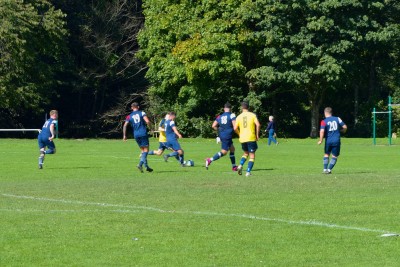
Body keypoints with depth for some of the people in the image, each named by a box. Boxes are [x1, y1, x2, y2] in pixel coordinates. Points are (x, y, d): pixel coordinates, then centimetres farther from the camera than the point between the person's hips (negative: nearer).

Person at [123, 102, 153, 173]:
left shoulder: (129, 116, 10)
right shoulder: (142, 113, 1)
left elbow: (125, 125, 1)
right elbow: (147, 121, -12)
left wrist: (124, 135, 6)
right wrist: (148, 124, 9)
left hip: (136, 135, 4)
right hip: (143, 134, -4)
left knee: (142, 150, 15)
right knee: (146, 150, -3)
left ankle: (146, 166, 13)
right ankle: (140, 164, -22)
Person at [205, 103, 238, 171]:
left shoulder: (220, 116, 8)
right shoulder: (232, 115, -8)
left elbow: (213, 126, 5)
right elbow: (235, 126, -15)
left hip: (221, 135, 7)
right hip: (227, 136, -7)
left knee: (232, 149, 19)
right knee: (224, 152, -5)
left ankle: (234, 166, 21)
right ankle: (210, 160, -17)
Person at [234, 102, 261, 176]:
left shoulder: (239, 117, 5)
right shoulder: (252, 115, 0)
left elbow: (235, 128, -1)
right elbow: (258, 125, -12)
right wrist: (257, 135, -2)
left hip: (243, 139, 3)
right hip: (251, 138, -3)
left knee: (246, 153, 24)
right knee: (252, 156, 4)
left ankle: (241, 165, 0)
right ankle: (248, 172, -8)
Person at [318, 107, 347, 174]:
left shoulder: (324, 121, -5)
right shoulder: (337, 119, 3)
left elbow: (322, 131, -18)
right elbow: (345, 127, 2)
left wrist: (321, 140, -9)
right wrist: (342, 131, 24)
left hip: (328, 141, 0)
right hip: (336, 141, 0)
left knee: (326, 154, 20)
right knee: (334, 156, 9)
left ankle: (325, 169, 15)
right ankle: (329, 169, -2)